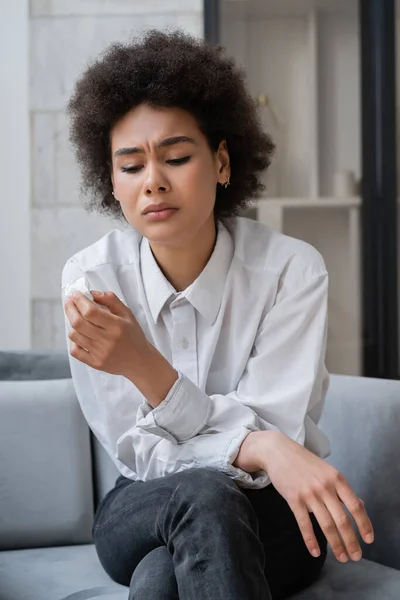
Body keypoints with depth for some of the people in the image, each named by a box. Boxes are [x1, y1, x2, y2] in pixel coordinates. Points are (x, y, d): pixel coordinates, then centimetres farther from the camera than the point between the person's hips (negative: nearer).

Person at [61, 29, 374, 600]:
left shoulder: (292, 269, -15)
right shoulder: (91, 279, -10)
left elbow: (266, 434, -19)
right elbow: (141, 453, -13)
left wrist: (143, 364, -34)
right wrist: (263, 448, -33)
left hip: (270, 516, -1)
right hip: (141, 512, 2)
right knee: (204, 494, -34)